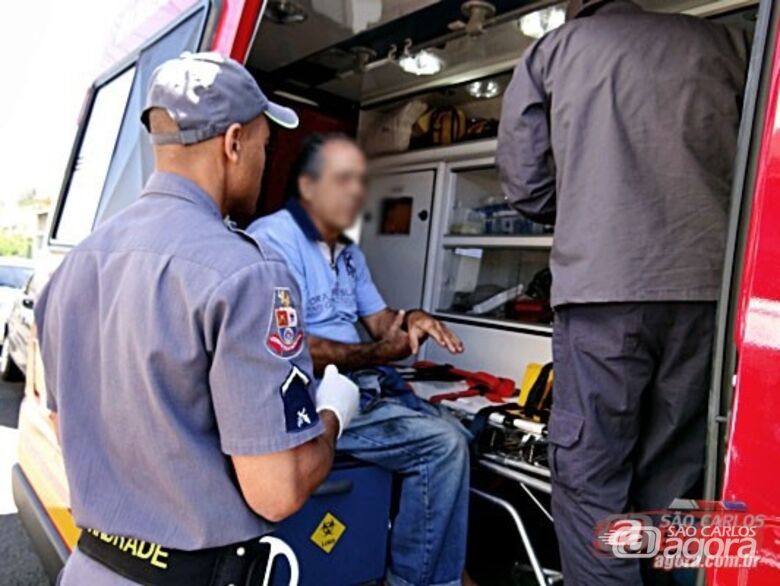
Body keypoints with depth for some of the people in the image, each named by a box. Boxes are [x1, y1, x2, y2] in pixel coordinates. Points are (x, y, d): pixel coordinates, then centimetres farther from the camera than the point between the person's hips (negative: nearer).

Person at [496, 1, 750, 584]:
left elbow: (524, 185, 9)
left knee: (590, 475, 3)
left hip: (602, 284, -3)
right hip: (710, 282, 3)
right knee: (676, 476, 12)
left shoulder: (550, 50, 14)